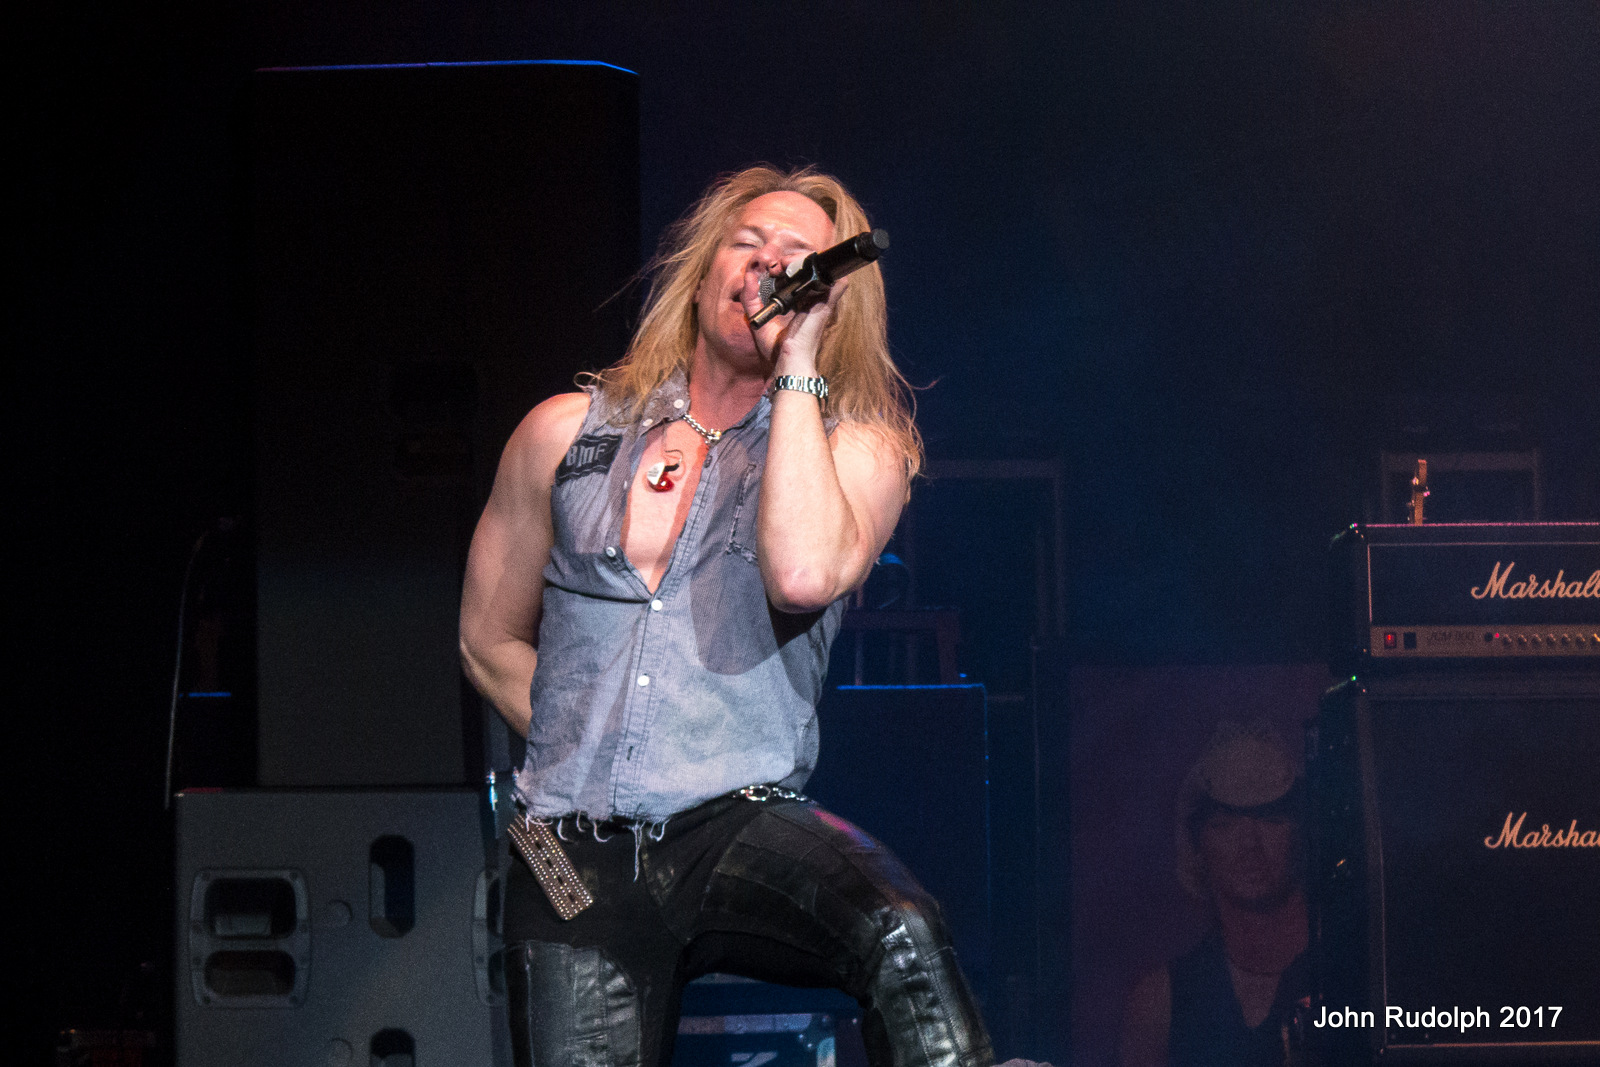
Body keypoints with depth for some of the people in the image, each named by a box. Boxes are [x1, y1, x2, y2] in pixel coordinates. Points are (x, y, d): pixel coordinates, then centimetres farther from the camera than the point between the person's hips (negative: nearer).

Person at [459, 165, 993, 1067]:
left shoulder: (856, 446, 8)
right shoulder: (568, 433, 14)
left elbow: (804, 573, -16)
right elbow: (491, 639, 24)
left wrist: (796, 365, -9)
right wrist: (594, 753, 13)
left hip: (746, 826, -2)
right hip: (576, 857, 2)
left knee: (900, 933, -34)